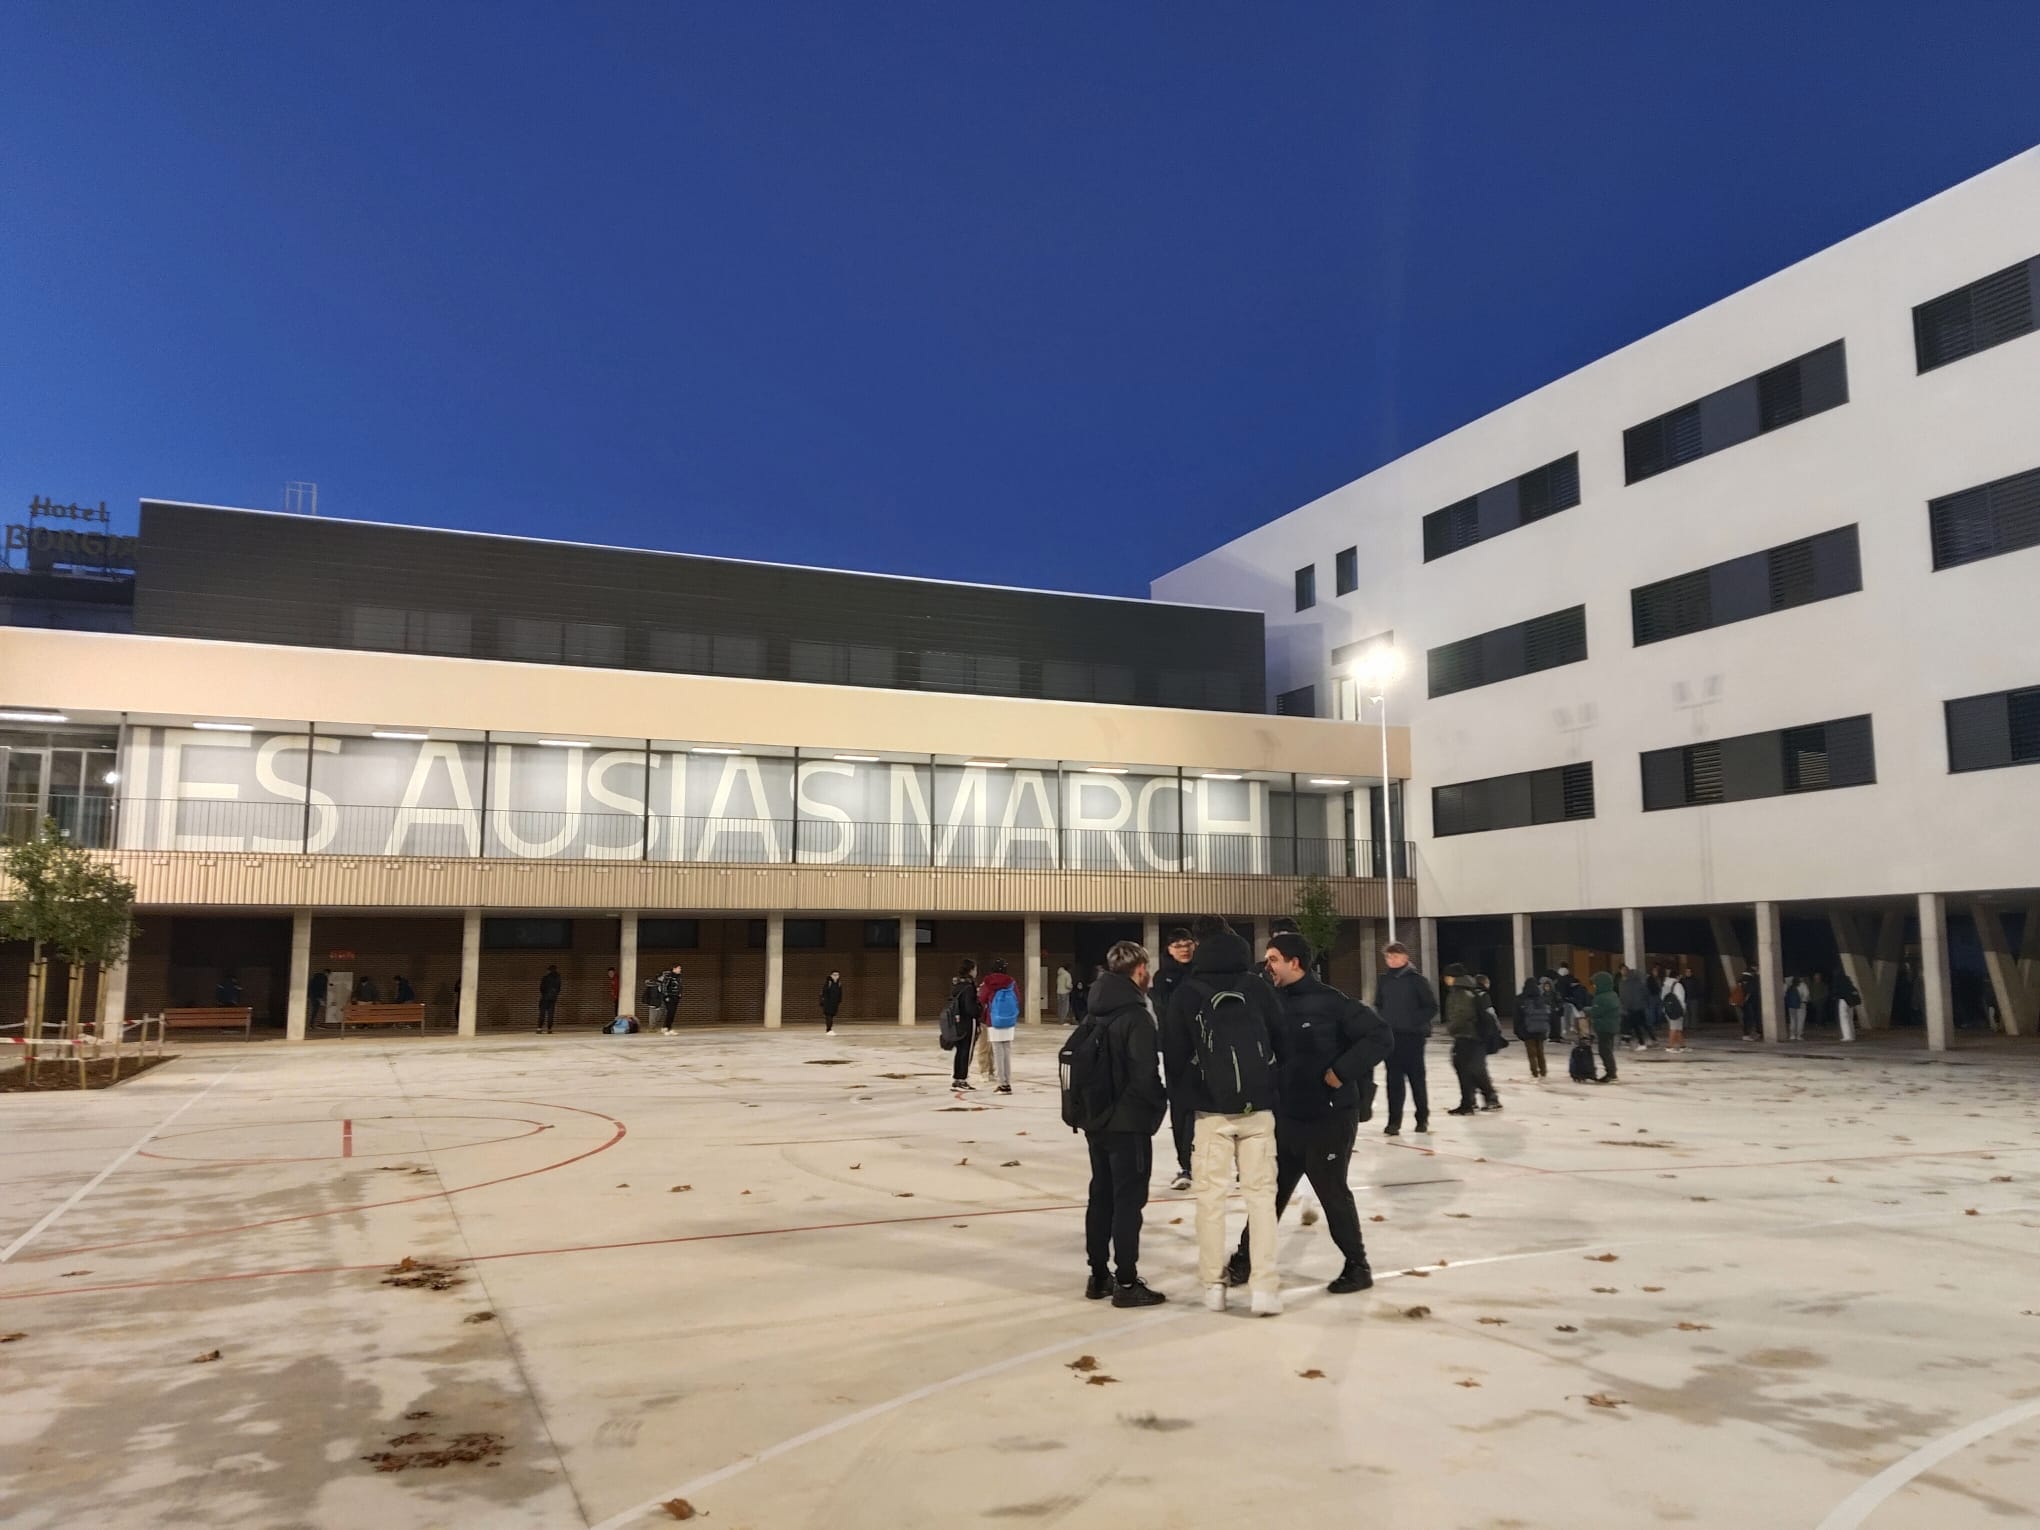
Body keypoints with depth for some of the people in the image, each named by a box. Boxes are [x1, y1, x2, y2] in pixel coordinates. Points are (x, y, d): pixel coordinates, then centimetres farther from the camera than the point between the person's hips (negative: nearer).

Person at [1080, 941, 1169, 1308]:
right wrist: (1160, 1101, -4)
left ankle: (1099, 1276, 22)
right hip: (1129, 1122, -8)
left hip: (1096, 1119, 8)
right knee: (1128, 1200, -1)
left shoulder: (1095, 1010, 7)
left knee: (1101, 1196, 15)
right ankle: (1126, 1283, 4)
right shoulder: (1136, 1015, -18)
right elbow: (1145, 1073, -21)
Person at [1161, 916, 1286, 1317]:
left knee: (1211, 1194, 9)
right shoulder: (1257, 987, 0)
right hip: (1258, 1106, 1)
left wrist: (1184, 1074, 19)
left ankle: (1213, 1284, 13)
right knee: (1261, 1193, 6)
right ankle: (1265, 1286, 2)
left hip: (1212, 1108, -1)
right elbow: (1283, 1042, 5)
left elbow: (1174, 1055, -1)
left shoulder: (1187, 992, -3)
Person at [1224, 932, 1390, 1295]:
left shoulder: (1331, 1002, -16)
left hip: (1330, 1117, -6)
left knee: (1332, 1191, 5)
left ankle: (1357, 1266, 23)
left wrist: (1342, 1070, -22)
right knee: (1270, 1190, 14)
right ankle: (1246, 1259, 26)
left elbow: (1381, 1036, -18)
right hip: (1285, 1117, 6)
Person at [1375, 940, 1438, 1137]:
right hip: (1390, 1036, 3)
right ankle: (1394, 1122, 3)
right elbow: (1378, 1005, 18)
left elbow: (1432, 1007, -5)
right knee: (1394, 1080, 1)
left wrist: (1416, 1021, -15)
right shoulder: (1383, 980, 7)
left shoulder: (1417, 979, -7)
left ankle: (1422, 1118, 22)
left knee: (1416, 1078, 6)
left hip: (1413, 1036, -3)